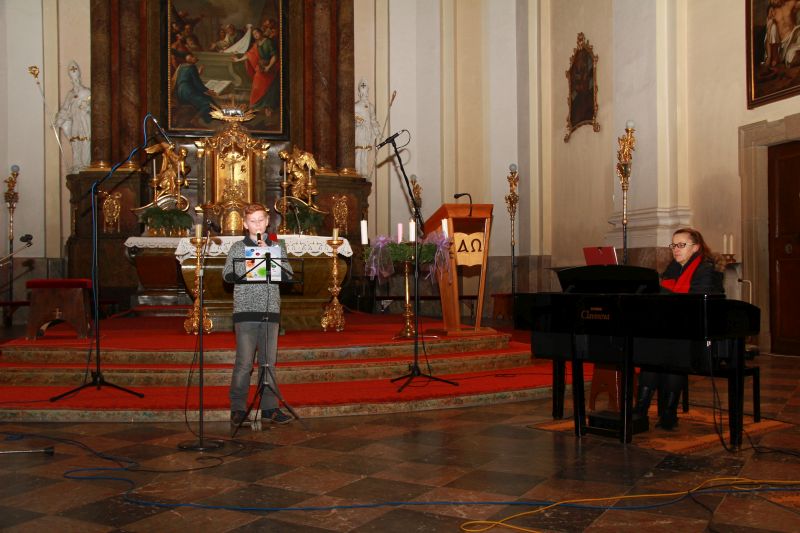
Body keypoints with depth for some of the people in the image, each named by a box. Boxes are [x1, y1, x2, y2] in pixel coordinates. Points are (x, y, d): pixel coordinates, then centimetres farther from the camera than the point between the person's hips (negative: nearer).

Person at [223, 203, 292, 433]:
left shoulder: (278, 245, 12)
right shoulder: (238, 247, 7)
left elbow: (287, 273, 2)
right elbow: (227, 275, -1)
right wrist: (247, 272, -17)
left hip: (271, 310, 3)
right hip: (245, 310, -2)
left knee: (269, 362, 7)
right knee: (244, 362, -6)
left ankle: (269, 408, 15)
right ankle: (238, 409, 4)